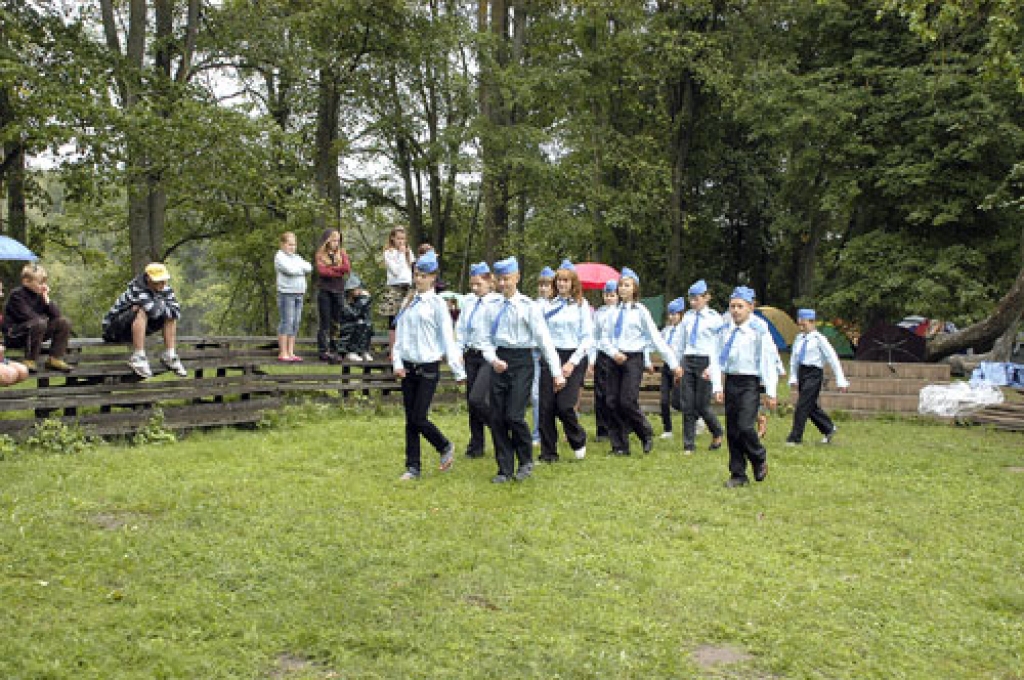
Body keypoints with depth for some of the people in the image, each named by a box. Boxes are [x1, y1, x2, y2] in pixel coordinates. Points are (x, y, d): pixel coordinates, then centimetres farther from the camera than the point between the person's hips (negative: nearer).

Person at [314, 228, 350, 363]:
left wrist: (331, 268, -9)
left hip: (339, 291, 3)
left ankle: (334, 350, 6)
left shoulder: (342, 253, 12)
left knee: (337, 321, 1)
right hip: (324, 291, -3)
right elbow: (322, 271, -11)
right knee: (324, 322, -1)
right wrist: (339, 272, -7)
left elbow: (347, 268, -3)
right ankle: (323, 351, 0)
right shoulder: (320, 255, 4)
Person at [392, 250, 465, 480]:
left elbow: (447, 337, -6)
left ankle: (445, 447, 19)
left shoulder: (437, 304, -5)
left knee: (419, 418, -8)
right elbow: (399, 334, 11)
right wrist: (397, 362, 0)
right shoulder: (408, 303, 10)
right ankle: (412, 467, 16)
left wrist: (458, 370, -8)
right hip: (408, 367, 5)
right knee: (410, 420, 7)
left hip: (428, 368, -5)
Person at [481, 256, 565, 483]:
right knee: (496, 418, 4)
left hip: (521, 362, -5)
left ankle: (526, 461, 13)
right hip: (499, 363, 5)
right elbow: (487, 340, 11)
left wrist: (557, 372, -9)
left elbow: (544, 340, -6)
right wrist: (493, 359, -10)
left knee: (514, 415, -12)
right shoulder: (493, 309, 10)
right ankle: (505, 469, 16)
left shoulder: (528, 306, -4)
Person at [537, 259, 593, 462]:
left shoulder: (581, 305, 4)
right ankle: (548, 452, 10)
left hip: (573, 358, -2)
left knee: (565, 405, -11)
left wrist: (572, 362, -10)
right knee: (546, 406, -2)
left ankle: (578, 440, 18)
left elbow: (588, 338, -1)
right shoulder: (547, 305, 10)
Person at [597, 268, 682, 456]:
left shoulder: (640, 311, -2)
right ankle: (619, 446, 11)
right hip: (616, 360, 5)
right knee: (612, 401, 0)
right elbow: (604, 338, 11)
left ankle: (647, 435, 12)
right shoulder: (615, 311, 9)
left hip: (633, 359, -4)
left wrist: (674, 363, -5)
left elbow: (656, 338, -3)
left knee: (627, 401, -13)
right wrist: (614, 353, -9)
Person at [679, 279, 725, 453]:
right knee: (688, 405, 2)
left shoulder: (715, 318, -5)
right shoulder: (687, 317, 10)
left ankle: (717, 433, 25)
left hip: (705, 361, -5)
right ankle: (689, 444, 8)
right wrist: (681, 363, 15)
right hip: (688, 361, 5)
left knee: (702, 405, -3)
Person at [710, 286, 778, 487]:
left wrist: (770, 392, -7)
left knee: (745, 426, -16)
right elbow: (717, 359, 8)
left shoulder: (759, 331, -5)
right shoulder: (725, 331, 8)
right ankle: (738, 475, 16)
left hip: (750, 383, -5)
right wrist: (717, 387, 0)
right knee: (731, 430, 6)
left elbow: (767, 361, -5)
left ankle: (760, 459, 13)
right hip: (730, 382, 5)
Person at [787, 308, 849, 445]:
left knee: (802, 405, -9)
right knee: (811, 406, 15)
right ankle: (829, 429, 36)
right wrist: (793, 377, 15)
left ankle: (795, 437, -1)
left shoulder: (819, 339, -9)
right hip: (802, 372, 7)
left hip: (814, 373, -7)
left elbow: (833, 358, -7)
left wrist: (841, 381, -7)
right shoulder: (799, 338, 9)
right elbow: (794, 358, 20)